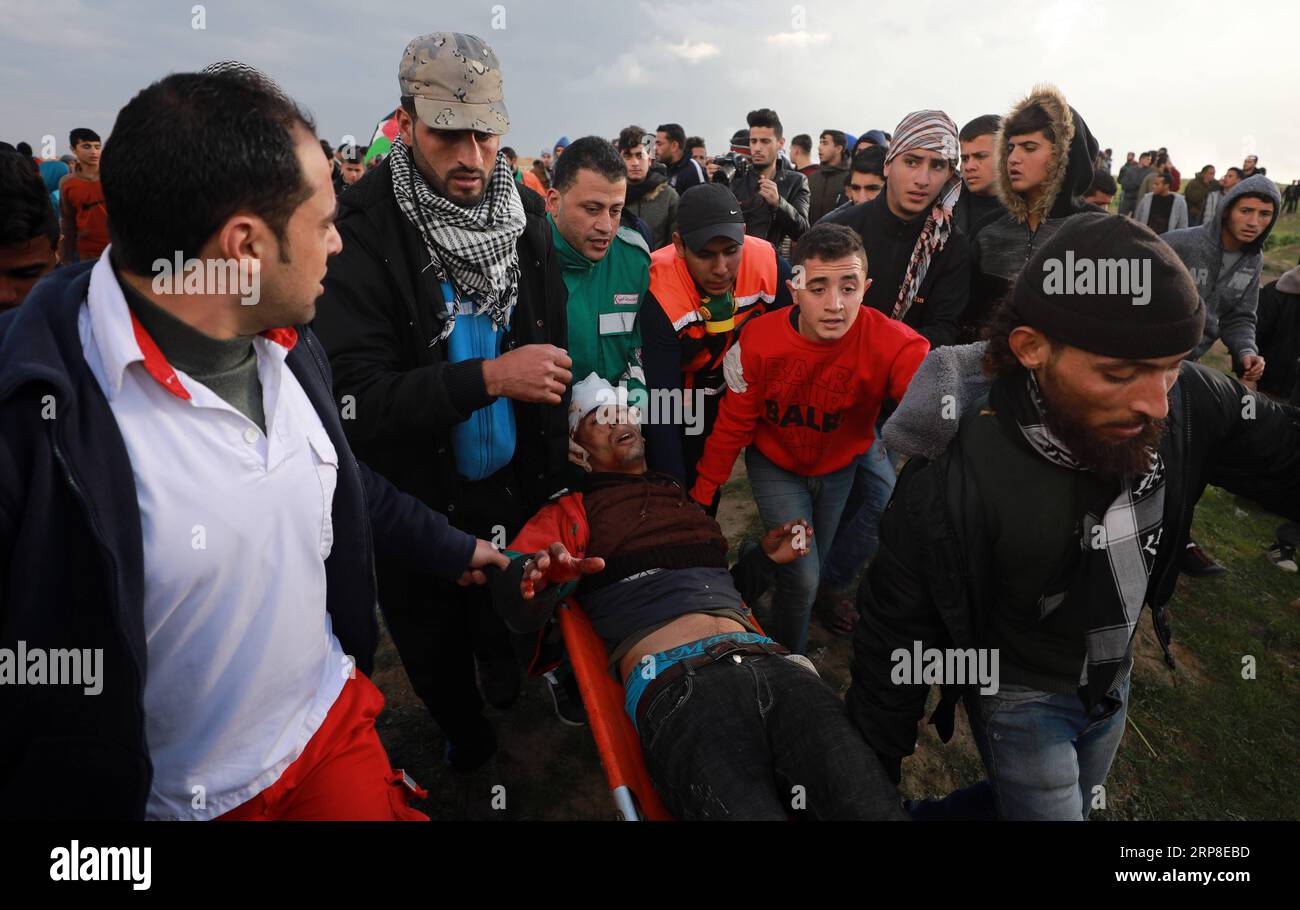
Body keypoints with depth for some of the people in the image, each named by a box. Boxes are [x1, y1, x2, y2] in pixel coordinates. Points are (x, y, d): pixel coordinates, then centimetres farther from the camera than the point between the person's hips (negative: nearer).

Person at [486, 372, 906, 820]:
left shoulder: (683, 497, 31)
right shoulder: (574, 510, 18)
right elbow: (509, 579, 1)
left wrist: (764, 559, 26)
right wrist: (539, 575, -21)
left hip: (766, 660, 5)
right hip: (672, 681, -5)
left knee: (873, 805, -18)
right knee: (748, 807, -32)